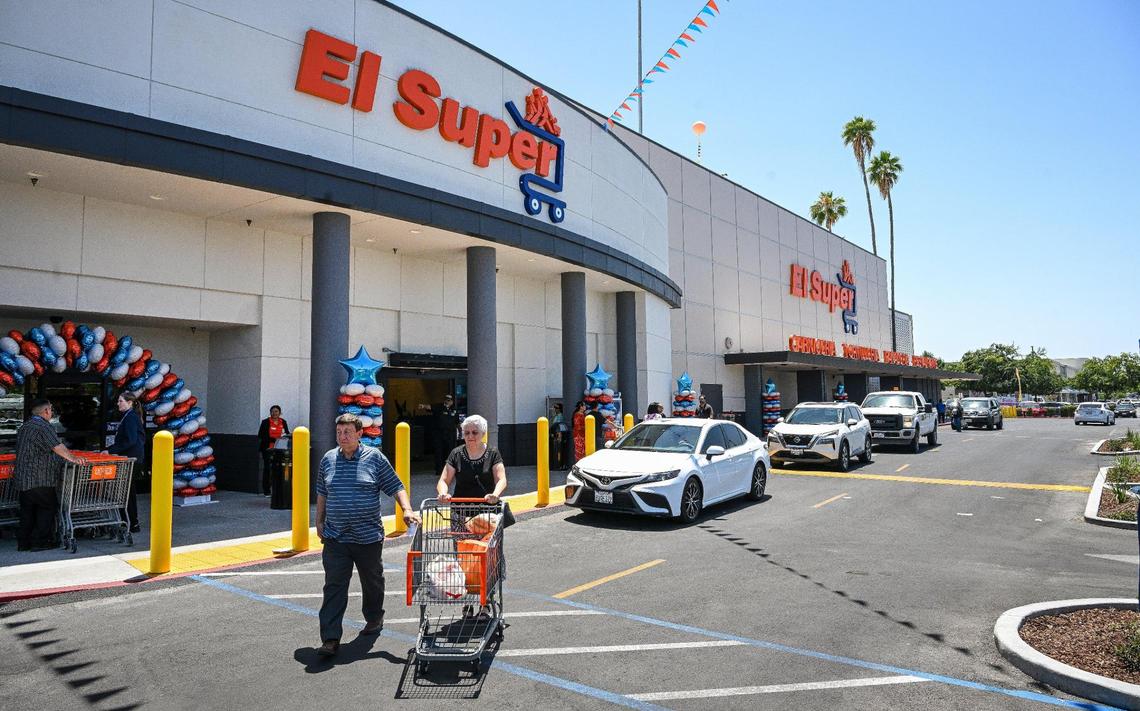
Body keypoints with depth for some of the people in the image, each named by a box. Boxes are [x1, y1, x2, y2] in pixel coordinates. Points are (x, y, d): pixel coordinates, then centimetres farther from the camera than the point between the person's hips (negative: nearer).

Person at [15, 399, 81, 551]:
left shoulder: (23, 427, 16)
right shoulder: (44, 426, -13)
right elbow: (57, 446, -26)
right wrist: (72, 458, -29)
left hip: (22, 479, 9)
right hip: (40, 479, -9)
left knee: (27, 510, 14)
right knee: (47, 509, 1)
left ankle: (23, 542, 16)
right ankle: (39, 542, 0)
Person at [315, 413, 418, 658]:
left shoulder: (374, 457, -4)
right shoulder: (328, 459, 5)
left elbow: (396, 487, -3)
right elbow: (322, 493, 17)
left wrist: (407, 510, -16)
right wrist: (319, 521, 16)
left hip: (368, 536, -1)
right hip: (335, 537, 1)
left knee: (372, 581, 16)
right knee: (334, 587, -5)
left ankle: (374, 618, 38)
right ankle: (330, 638, -3)